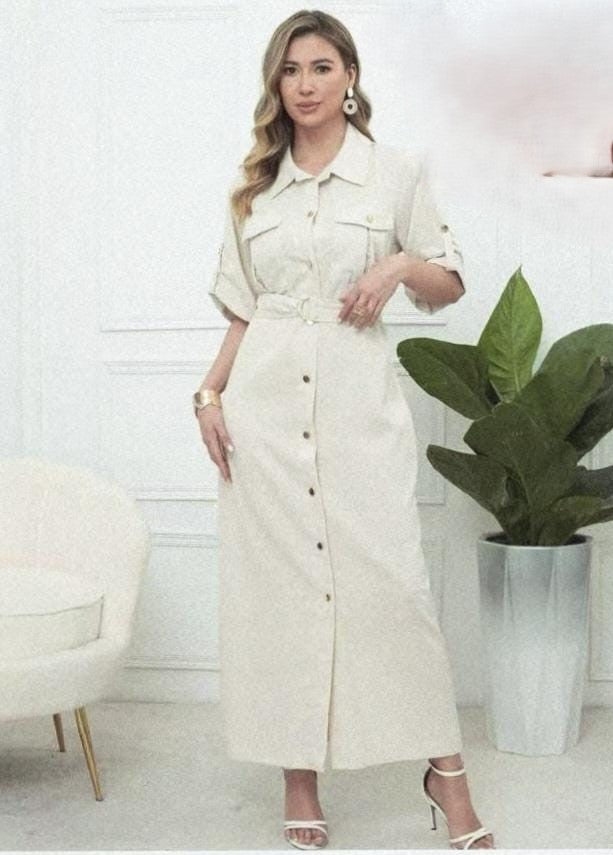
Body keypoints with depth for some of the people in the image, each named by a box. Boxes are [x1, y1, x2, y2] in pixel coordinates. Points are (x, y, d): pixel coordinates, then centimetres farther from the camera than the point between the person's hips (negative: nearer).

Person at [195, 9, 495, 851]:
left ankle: (445, 770, 7)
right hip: (264, 402, 3)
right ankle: (299, 774, 13)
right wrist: (210, 394, 3)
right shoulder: (254, 187, 12)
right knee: (278, 581, 3)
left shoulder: (397, 171, 5)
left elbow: (449, 284, 10)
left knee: (392, 577, -7)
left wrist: (401, 264, -10)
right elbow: (241, 309, 14)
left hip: (358, 400, -2)